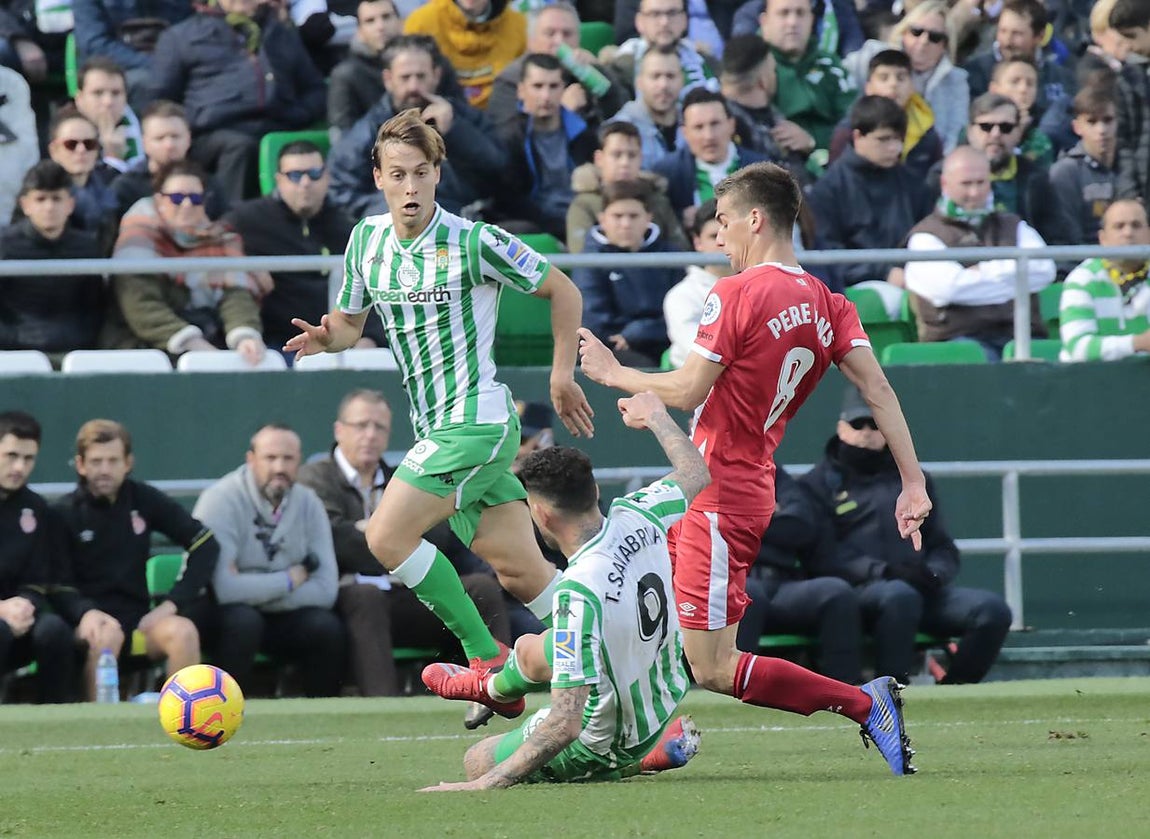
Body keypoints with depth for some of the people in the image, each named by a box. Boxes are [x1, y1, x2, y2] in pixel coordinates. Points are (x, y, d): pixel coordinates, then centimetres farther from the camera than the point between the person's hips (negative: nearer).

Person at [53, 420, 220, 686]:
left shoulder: (144, 499, 5)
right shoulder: (64, 512, -2)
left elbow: (205, 544, 5)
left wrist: (173, 602, -5)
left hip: (138, 619, 3)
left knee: (183, 632, -29)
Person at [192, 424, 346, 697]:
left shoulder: (308, 504, -3)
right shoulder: (222, 500, -17)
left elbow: (325, 590, -11)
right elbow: (221, 588, -30)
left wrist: (255, 591, -21)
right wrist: (289, 581, -17)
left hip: (279, 617, 4)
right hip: (221, 617, -4)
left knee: (327, 626, -22)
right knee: (242, 619, -35)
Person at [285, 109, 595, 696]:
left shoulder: (473, 242, -13)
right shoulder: (367, 238, 7)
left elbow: (562, 290, -3)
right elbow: (350, 322, 17)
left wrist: (562, 374, -2)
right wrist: (326, 337, -6)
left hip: (475, 422, -7)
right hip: (438, 428, 7)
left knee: (387, 538, -13)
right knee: (520, 574, 6)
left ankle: (486, 658, -3)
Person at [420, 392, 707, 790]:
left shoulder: (579, 592, -39)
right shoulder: (637, 516, -19)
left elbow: (565, 724, -40)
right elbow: (696, 474, 7)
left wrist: (487, 783, -38)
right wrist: (654, 415, 24)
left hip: (605, 743, -7)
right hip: (665, 696, 7)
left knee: (476, 760, 14)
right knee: (528, 649, 30)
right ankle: (494, 688, 62)